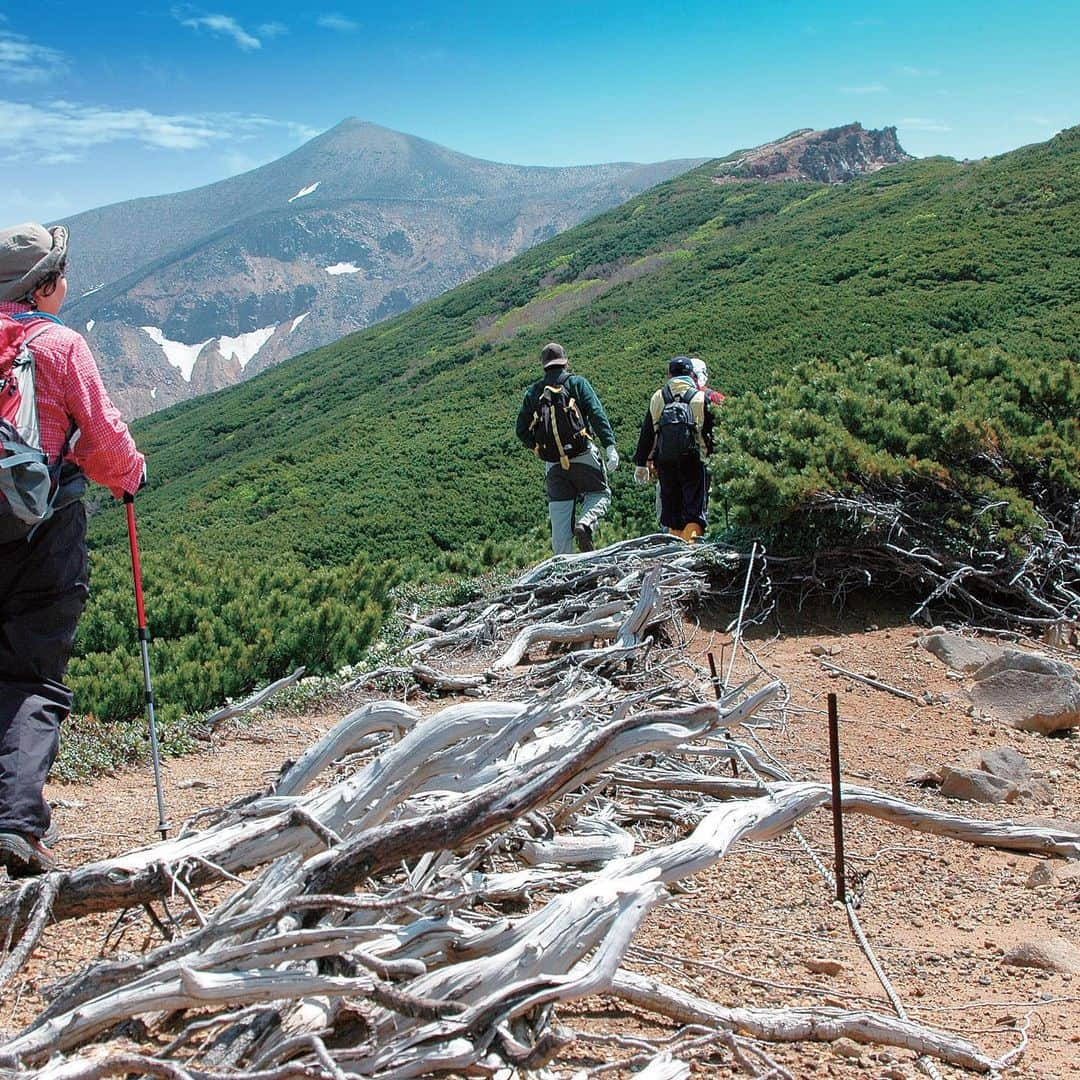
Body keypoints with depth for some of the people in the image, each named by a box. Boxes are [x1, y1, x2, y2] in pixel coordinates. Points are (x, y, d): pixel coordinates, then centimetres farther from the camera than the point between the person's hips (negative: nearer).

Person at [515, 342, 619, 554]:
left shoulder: (533, 392, 11)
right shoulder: (577, 383, 2)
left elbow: (522, 430, 10)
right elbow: (597, 415, -9)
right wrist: (610, 446, -15)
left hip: (553, 463, 3)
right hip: (582, 455, -3)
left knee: (559, 518, 7)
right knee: (599, 493, 14)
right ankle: (585, 524, -15)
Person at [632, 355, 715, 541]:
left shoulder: (657, 397, 11)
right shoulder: (701, 397, 2)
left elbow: (646, 434, 12)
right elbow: (710, 430, 1)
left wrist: (641, 463, 17)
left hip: (664, 462, 3)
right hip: (693, 460, -3)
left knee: (671, 508, 12)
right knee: (695, 512, -4)